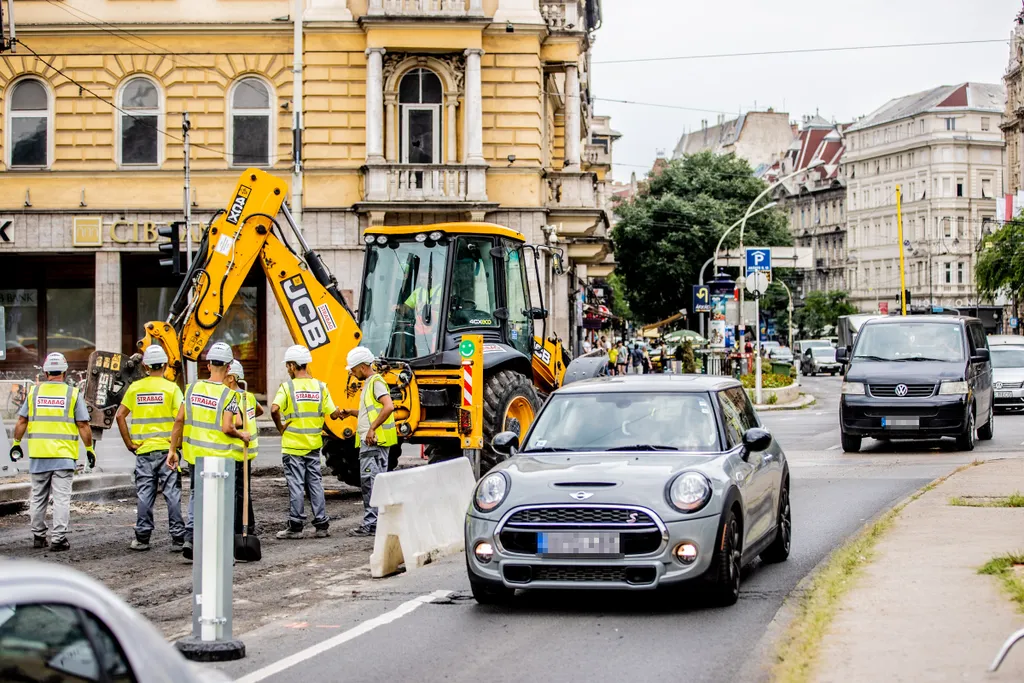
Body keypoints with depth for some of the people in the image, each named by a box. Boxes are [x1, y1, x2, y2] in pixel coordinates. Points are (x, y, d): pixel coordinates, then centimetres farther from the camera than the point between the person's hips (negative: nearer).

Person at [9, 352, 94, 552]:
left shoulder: (34, 392, 4)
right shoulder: (72, 394, -3)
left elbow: (21, 421, 5)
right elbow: (83, 425, -4)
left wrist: (16, 443, 17)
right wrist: (89, 449, 4)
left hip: (38, 454, 3)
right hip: (64, 455, -3)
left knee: (38, 497, 14)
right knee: (62, 498, -2)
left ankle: (38, 536, 20)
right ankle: (58, 539, -7)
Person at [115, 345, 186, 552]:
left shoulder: (135, 387, 5)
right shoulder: (171, 387, -3)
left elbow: (120, 415, 0)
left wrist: (129, 443, 5)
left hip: (143, 449, 2)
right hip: (167, 448, -2)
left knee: (144, 494, 7)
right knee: (172, 494, 1)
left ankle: (142, 538, 9)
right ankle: (177, 539, 1)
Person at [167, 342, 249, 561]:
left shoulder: (193, 388, 1)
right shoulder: (228, 394, -12)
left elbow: (180, 420, 1)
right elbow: (227, 428, -19)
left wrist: (173, 449, 7)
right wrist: (242, 435, 1)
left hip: (195, 454, 4)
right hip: (220, 456, -4)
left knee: (196, 494, 19)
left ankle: (190, 536, 3)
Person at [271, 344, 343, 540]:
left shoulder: (288, 387, -9)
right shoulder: (320, 386, 3)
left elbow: (275, 409, -23)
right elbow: (334, 414, -1)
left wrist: (280, 427, -7)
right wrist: (341, 413, 22)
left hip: (293, 445, -4)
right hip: (314, 444, 4)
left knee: (296, 486, 0)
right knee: (315, 484, 10)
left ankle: (295, 527, 3)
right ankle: (321, 525, 11)